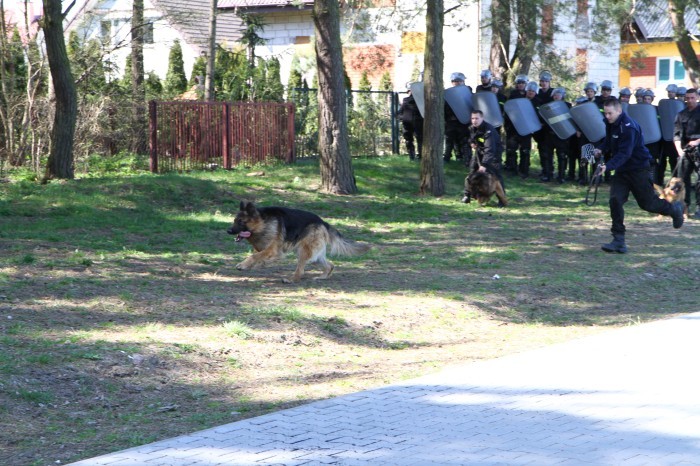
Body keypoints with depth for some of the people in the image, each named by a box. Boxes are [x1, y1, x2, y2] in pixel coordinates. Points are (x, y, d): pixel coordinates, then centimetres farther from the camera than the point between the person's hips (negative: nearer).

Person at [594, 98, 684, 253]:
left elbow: (624, 153, -33)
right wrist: (600, 149, 2)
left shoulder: (628, 127, -26)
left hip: (638, 169, -7)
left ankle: (675, 209, 37)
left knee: (647, 203, 5)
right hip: (621, 170, 7)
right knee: (615, 200, -10)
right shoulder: (611, 124, 1)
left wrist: (608, 166, -45)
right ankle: (619, 241, -9)